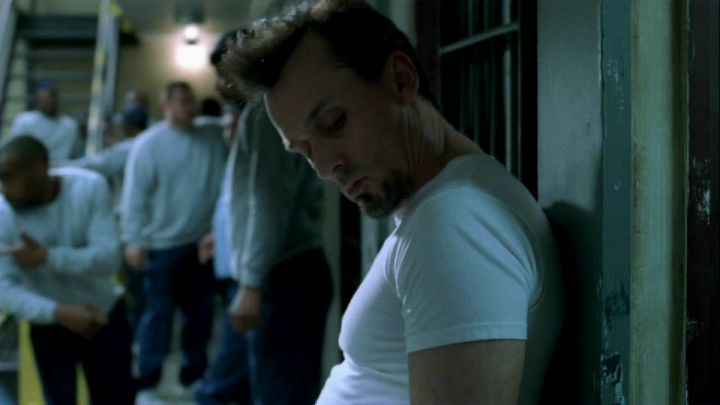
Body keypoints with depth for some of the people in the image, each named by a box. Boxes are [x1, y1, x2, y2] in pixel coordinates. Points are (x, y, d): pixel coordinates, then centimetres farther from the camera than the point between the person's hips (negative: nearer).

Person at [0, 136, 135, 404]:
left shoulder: (89, 187, -23)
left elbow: (109, 258, -27)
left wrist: (46, 257, -37)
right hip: (50, 327, 0)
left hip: (105, 315, 1)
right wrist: (61, 313, -36)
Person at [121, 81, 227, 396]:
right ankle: (147, 382, 10)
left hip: (202, 243, 4)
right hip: (163, 244, -4)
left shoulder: (212, 141, 3)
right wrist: (133, 240, -12)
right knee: (158, 313, 1)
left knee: (201, 312, 13)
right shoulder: (149, 144, -7)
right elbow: (134, 197, -8)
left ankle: (194, 374, 28)